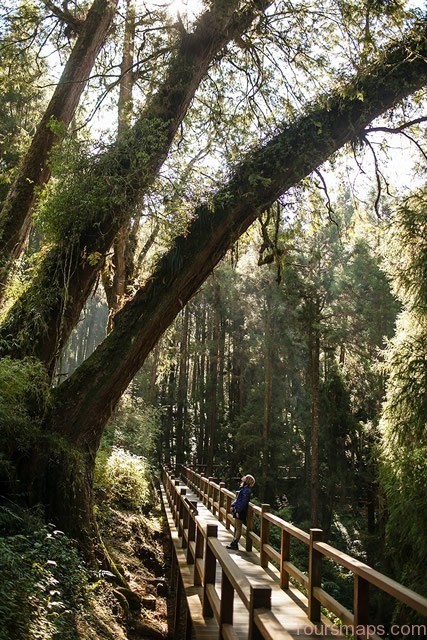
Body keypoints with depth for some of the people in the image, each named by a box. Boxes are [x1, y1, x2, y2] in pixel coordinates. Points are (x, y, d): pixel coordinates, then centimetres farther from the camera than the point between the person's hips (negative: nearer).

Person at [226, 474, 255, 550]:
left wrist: (238, 511, -23)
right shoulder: (243, 489, 13)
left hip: (240, 512, -10)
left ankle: (235, 544, 2)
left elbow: (244, 502, -23)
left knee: (238, 528, -3)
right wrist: (233, 505, 12)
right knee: (236, 527, 15)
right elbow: (237, 499, 22)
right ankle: (234, 543, 22)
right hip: (238, 510, 10)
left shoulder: (246, 490, -18)